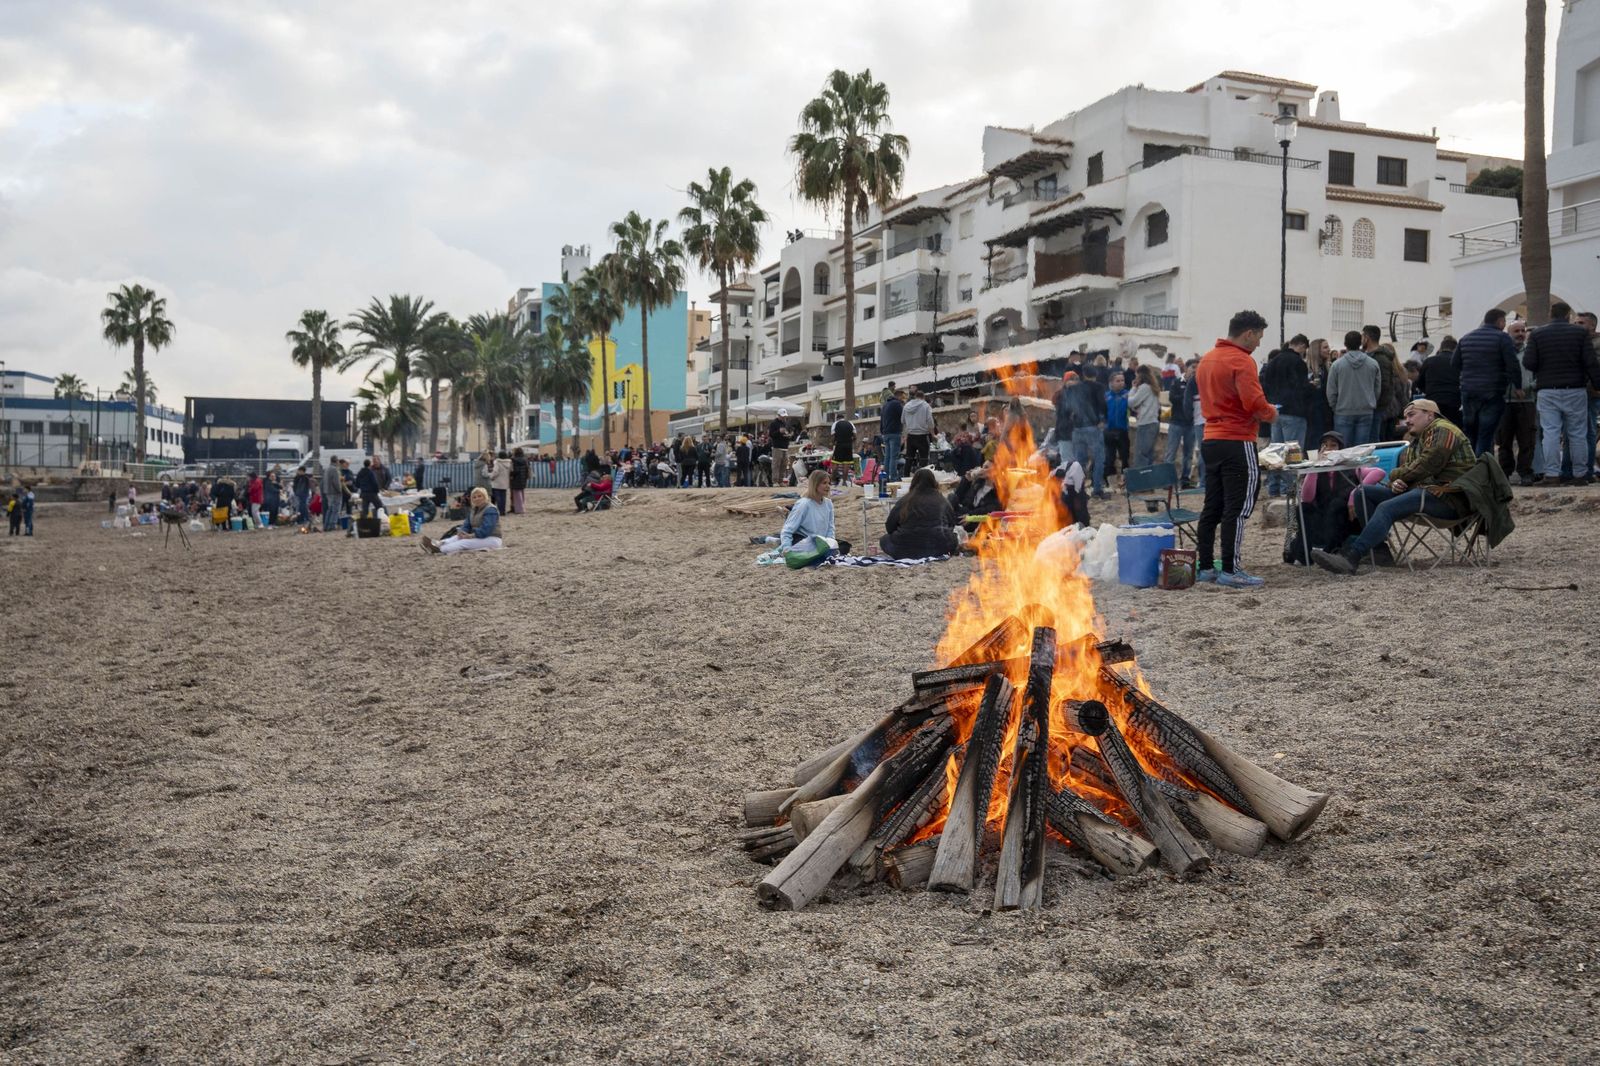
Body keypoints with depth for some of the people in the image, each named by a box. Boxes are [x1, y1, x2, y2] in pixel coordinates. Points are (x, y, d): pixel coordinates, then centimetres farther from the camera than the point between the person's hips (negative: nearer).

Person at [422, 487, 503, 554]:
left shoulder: (490, 510, -15)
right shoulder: (473, 510, 15)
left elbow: (486, 529, -26)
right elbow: (467, 525, 9)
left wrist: (470, 536, -30)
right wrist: (462, 532, -14)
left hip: (492, 539, -9)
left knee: (465, 542, -28)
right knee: (458, 537, -13)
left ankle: (440, 550, -47)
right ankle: (437, 545, -37)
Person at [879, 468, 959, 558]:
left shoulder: (903, 502, -2)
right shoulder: (942, 501, 0)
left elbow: (889, 528, 4)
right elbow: (952, 524, 12)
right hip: (938, 550, 2)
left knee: (884, 540, 24)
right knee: (953, 537, 32)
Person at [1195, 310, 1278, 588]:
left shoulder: (1206, 359, 14)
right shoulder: (1242, 360, -13)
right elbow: (1254, 401, -23)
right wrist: (1271, 413, -2)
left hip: (1211, 439, 9)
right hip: (1237, 442, -9)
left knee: (1212, 506, 12)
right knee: (1238, 507, -5)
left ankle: (1204, 567, 15)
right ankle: (1230, 570, -5)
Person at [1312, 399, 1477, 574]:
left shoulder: (1443, 431, -3)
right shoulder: (1415, 441, 27)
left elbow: (1426, 467, -15)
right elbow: (1404, 471, 23)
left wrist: (1395, 475, 0)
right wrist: (1395, 483, -2)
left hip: (1445, 496, -10)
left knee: (1386, 508, -31)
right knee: (1363, 492, 0)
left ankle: (1351, 557, -42)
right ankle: (1378, 547, -14)